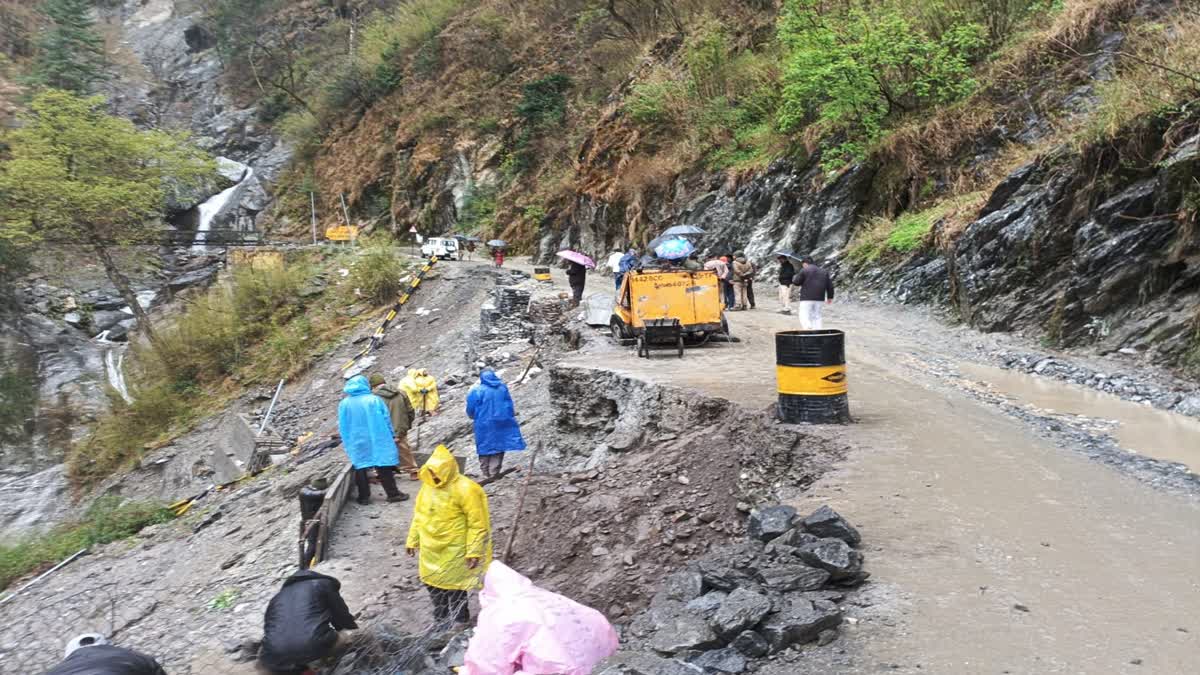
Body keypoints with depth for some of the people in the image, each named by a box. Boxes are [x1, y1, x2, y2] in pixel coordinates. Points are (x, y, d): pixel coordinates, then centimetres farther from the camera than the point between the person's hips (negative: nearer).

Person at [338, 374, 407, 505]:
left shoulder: (344, 404, 0)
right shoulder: (375, 400, -5)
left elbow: (342, 427, 4)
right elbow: (386, 420, -3)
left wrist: (347, 443, 13)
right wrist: (392, 436, 6)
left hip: (357, 444, 1)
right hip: (378, 440, -1)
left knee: (360, 468, 11)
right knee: (384, 467, 6)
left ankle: (364, 497, 14)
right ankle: (393, 493, 10)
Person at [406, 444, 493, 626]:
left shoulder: (465, 489, -22)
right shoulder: (428, 485, -1)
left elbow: (478, 524, -18)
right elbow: (419, 514, 11)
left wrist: (474, 551, -18)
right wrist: (413, 540, 14)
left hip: (454, 550, -7)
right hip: (430, 548, 7)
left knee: (454, 586, 4)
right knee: (432, 582, 19)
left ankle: (460, 622, 25)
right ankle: (441, 619, 40)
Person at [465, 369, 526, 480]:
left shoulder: (477, 390, -10)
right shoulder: (503, 388, -1)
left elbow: (470, 409, -5)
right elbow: (509, 405, 6)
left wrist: (473, 416, 17)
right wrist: (510, 415, 22)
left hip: (484, 424, -2)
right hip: (501, 423, 2)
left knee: (485, 448, 12)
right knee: (498, 447, 10)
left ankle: (486, 473, 18)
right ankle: (494, 473, 9)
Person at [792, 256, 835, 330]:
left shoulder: (804, 271, -4)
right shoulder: (823, 271, 16)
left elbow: (796, 282, -3)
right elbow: (829, 285, 15)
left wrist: (793, 281, 19)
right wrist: (830, 297, 22)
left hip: (807, 298, -6)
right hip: (819, 298, 6)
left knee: (804, 316, -6)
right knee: (817, 316, 15)